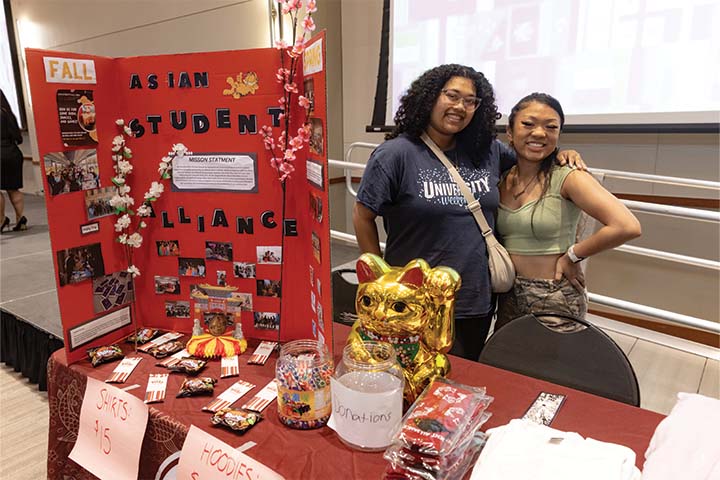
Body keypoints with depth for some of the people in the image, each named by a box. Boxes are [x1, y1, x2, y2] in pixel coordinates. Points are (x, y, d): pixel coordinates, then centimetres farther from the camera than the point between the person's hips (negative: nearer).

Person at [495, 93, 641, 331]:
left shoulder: (567, 177, -13)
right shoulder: (501, 180, 2)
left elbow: (627, 226, -24)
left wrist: (572, 256, -14)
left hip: (555, 301, -5)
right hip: (508, 296, 5)